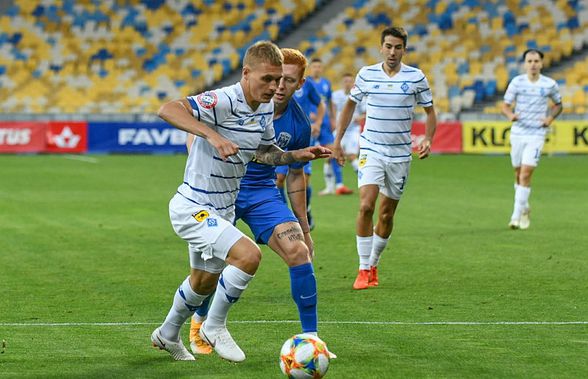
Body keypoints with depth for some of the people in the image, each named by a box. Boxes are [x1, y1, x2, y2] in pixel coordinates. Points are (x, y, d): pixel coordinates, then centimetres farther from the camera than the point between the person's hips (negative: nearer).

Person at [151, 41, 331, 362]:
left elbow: (265, 153, 17)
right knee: (248, 254, -27)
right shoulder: (224, 101, -25)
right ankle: (214, 327, -7)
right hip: (192, 208, -9)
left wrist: (300, 155, 1)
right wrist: (212, 134, -44)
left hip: (222, 210, 9)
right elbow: (168, 110, -35)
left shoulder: (266, 109, 2)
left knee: (204, 281, 25)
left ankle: (167, 335, 49)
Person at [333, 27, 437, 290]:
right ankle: (364, 269, -10)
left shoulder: (416, 77, -3)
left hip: (400, 154, 1)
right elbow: (350, 105, 14)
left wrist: (427, 140, -11)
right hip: (371, 150, -1)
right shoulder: (366, 75, -1)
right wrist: (338, 141, 11)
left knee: (387, 214, 7)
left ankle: (373, 265, 25)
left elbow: (430, 112, 7)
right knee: (366, 206, -17)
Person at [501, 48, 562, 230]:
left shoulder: (550, 84, -1)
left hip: (537, 134, -2)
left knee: (526, 173, -13)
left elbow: (558, 104, 15)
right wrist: (511, 115, -22)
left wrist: (550, 117, -4)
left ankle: (516, 215, -11)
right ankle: (524, 208, 33)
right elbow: (505, 105, 1)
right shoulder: (517, 82, -1)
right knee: (518, 173, 10)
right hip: (518, 132, 2)